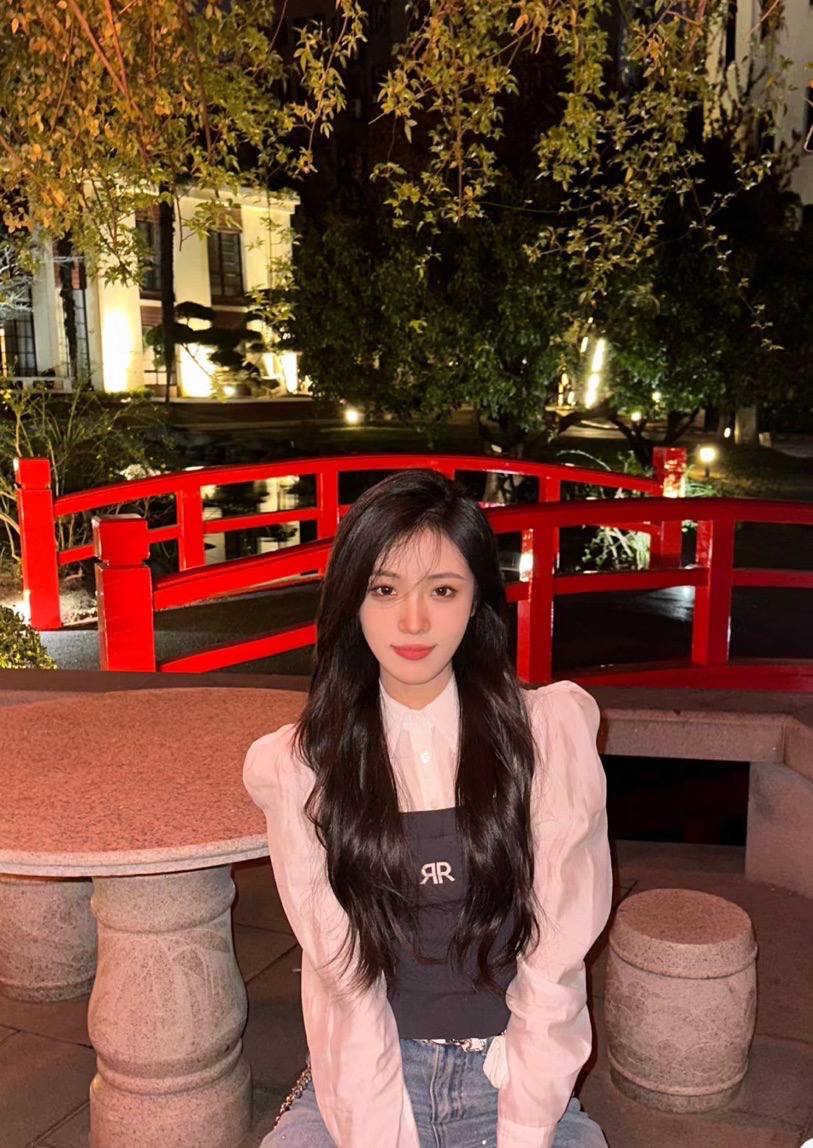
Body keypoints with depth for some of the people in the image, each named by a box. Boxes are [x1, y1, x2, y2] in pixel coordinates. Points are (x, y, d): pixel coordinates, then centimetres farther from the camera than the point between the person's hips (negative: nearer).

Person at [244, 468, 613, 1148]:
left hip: (517, 1076, 1)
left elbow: (554, 968, -7)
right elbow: (343, 977, -7)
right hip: (366, 1081, 0)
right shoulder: (300, 766, -5)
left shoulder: (550, 730, -7)